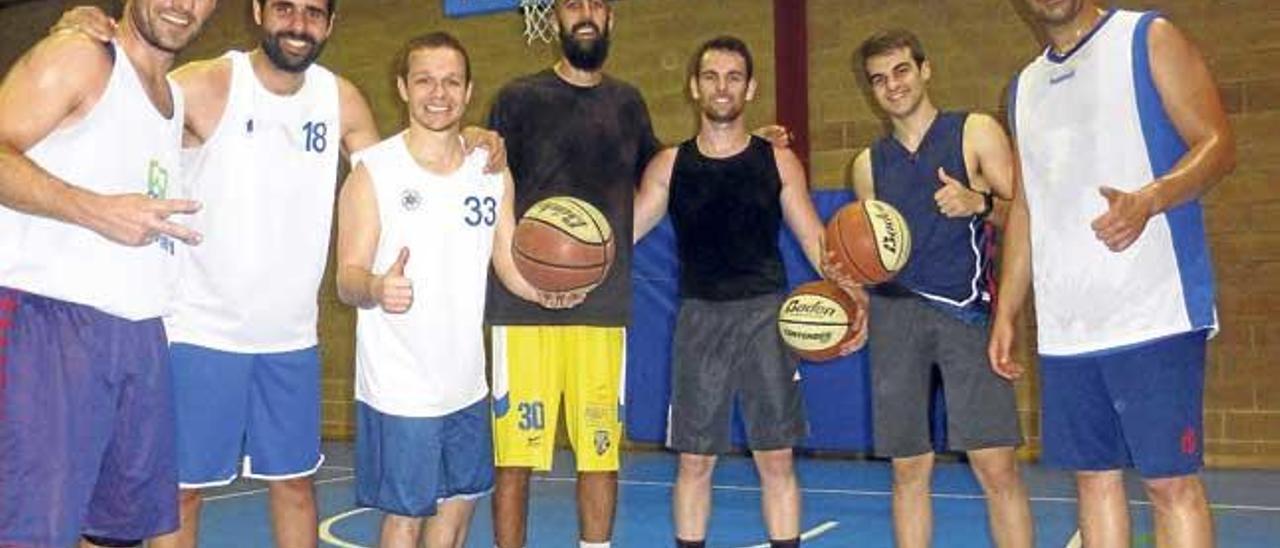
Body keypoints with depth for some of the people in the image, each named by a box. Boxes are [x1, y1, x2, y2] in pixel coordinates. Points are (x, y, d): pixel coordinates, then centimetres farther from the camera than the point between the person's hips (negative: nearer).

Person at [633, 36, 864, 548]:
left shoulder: (778, 161, 4)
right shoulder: (669, 165, 5)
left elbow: (815, 239, 2)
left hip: (766, 315, 0)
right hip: (699, 317, 1)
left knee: (776, 458, 3)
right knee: (694, 459, 6)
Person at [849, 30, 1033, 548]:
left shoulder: (976, 132, 5)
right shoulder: (868, 163, 15)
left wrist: (979, 203, -19)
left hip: (966, 310, -3)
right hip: (895, 311, 3)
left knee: (997, 466, -8)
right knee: (909, 468, 5)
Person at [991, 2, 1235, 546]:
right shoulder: (1025, 87, 18)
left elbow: (1218, 143, -6)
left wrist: (1148, 200, -26)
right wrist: (1005, 313, 16)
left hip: (1152, 315, -5)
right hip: (1063, 327, 6)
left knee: (1170, 480, -2)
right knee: (1094, 475, 9)